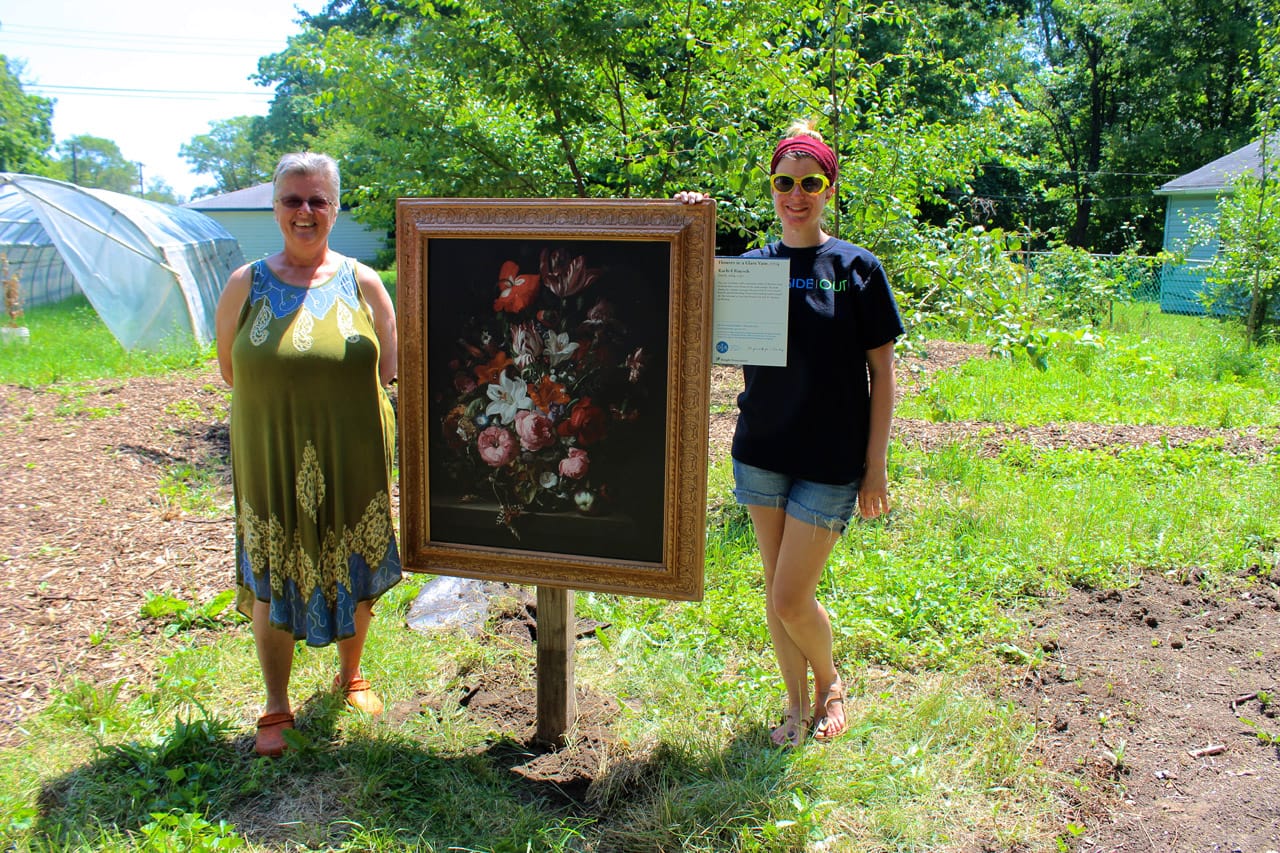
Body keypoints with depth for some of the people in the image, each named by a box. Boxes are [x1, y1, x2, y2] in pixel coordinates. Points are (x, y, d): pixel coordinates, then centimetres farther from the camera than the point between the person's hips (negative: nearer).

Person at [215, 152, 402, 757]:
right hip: (271, 462, 0)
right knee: (271, 579, 6)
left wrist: (337, 404, -3)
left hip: (351, 460, 1)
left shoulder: (362, 283, 0)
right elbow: (230, 371, 6)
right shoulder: (245, 286, 0)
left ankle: (350, 674, 38)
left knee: (352, 574, 13)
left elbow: (386, 368, 4)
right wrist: (287, 402, 1)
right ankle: (275, 708, 22)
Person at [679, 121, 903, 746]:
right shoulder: (751, 265, 3)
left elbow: (882, 373, -3)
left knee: (791, 600, -2)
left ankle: (830, 680, 29)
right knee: (775, 591, 12)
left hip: (830, 462, -3)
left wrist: (876, 466, -5)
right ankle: (797, 703, 34)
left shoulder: (857, 268, -5)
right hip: (760, 453, 4)